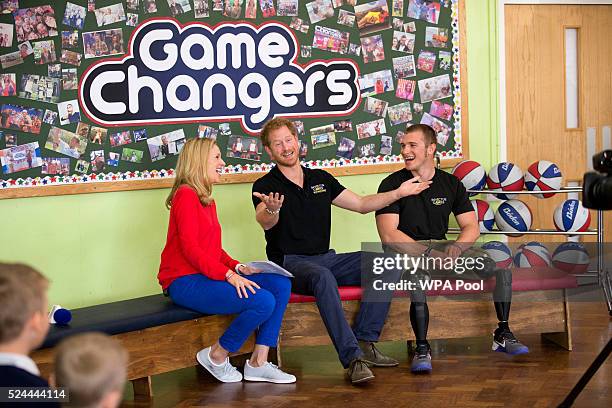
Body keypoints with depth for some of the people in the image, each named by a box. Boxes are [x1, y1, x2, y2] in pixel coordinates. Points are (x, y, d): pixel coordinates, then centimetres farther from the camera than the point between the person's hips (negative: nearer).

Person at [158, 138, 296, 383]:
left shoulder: (207, 200, 19)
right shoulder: (186, 195, -10)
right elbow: (189, 248, -18)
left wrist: (237, 267, 0)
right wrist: (228, 275, -23)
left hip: (207, 275, 10)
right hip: (184, 282, -10)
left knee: (281, 285, -5)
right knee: (263, 302, -24)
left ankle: (258, 363, -4)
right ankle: (217, 356, -4)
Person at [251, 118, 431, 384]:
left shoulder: (321, 179, 16)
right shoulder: (265, 186, -2)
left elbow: (361, 204, 21)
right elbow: (265, 223, -23)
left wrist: (399, 193, 13)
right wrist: (272, 210, -46)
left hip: (326, 258, 6)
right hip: (290, 263, -6)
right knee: (323, 277, -39)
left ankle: (365, 342, -17)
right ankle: (352, 358, -42)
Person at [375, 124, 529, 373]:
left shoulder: (450, 184, 10)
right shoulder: (392, 184, -3)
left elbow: (472, 227, 7)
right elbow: (388, 235, -12)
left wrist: (455, 248, -16)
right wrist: (429, 252, -21)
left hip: (442, 248, 4)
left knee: (501, 266, -13)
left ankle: (503, 335, -1)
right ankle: (422, 349, -31)